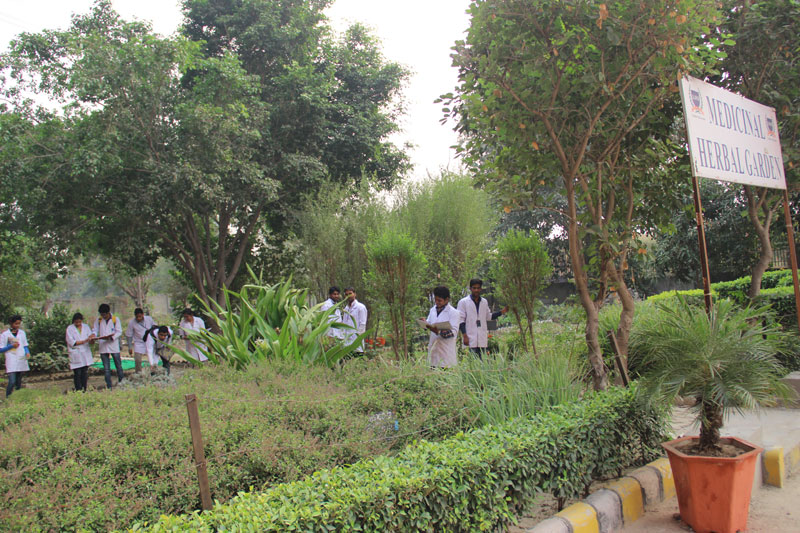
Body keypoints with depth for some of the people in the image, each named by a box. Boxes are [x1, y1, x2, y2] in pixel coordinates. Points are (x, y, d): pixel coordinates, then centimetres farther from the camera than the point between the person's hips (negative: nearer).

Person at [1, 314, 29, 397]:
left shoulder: (22, 333, 12)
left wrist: (27, 352, -1)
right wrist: (12, 346, -14)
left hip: (21, 360, 4)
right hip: (11, 362, -4)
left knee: (19, 382, 9)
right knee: (12, 382, -15)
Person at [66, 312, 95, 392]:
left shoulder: (86, 327, 10)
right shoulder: (70, 328, -1)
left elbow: (91, 341, 6)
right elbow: (71, 342, -10)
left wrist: (92, 339, -18)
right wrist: (84, 341, -17)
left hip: (86, 353, 3)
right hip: (75, 355, -3)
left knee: (85, 373, 2)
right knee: (77, 373, -6)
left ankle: (84, 390, 9)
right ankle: (78, 391, -1)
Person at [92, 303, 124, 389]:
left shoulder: (115, 319, -1)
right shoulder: (98, 320, 7)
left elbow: (119, 332, -3)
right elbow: (95, 330, 10)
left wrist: (111, 337, -19)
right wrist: (93, 335, -13)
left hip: (114, 346, -2)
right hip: (103, 347, 2)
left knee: (118, 366, 2)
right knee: (106, 369, 4)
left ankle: (122, 383, 13)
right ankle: (108, 387, 8)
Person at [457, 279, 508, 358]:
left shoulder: (484, 302, 14)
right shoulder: (463, 302, -2)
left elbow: (488, 316, 23)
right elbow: (461, 320, -5)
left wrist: (501, 312, 11)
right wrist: (464, 336, -12)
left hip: (482, 339, 5)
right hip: (470, 339, -5)